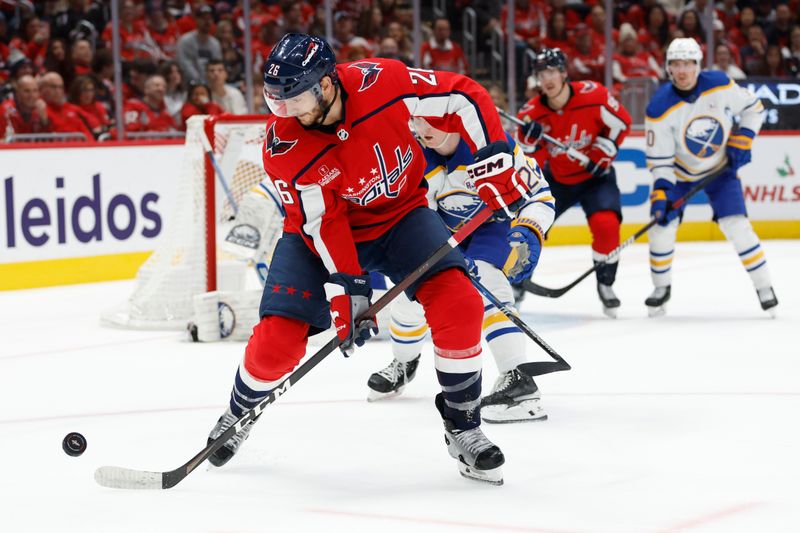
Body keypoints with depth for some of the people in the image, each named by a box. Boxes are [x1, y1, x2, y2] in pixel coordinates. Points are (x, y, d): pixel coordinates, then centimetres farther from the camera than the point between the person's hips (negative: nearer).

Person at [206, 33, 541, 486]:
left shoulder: (384, 82, -27)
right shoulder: (283, 147, -25)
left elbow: (464, 97, -14)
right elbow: (321, 224, -22)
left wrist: (493, 161, -20)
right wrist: (347, 290, -29)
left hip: (401, 214, 1)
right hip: (325, 230, 0)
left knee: (459, 305, -20)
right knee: (278, 337, -10)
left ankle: (464, 430, -3)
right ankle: (239, 414, 23)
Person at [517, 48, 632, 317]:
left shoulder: (593, 95, -23)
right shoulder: (532, 113, -17)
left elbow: (621, 122, -8)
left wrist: (600, 155, -14)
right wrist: (530, 140, -34)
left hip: (594, 176, -3)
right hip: (556, 178, 3)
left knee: (606, 225, -25)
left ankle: (605, 284, -3)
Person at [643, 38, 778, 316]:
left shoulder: (720, 85, -20)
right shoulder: (660, 108, -23)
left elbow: (752, 107, -2)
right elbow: (659, 159, -19)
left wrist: (741, 140, -13)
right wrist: (660, 193, -29)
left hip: (720, 168, 0)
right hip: (678, 171, 0)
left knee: (736, 225, -12)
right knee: (662, 224, -8)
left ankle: (764, 287, 1)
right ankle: (662, 287, 15)